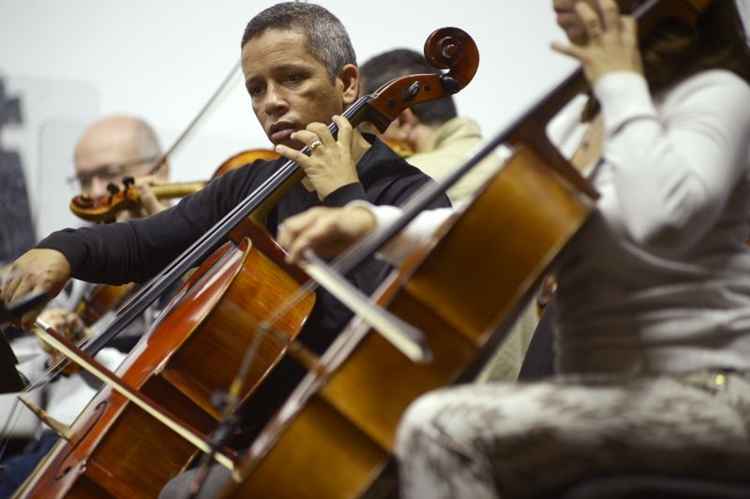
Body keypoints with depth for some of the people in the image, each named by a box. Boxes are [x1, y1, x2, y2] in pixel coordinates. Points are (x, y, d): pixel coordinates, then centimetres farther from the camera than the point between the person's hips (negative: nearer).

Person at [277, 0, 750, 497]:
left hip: (705, 398, -9)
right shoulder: (598, 125, 19)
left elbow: (662, 218, -29)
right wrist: (373, 221, 7)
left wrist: (622, 85, -15)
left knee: (441, 426, -26)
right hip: (617, 395, 9)